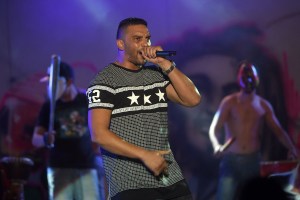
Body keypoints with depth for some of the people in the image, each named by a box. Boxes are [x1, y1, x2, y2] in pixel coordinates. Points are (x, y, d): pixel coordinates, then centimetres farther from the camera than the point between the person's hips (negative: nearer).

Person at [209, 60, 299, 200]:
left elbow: (278, 130, 9)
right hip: (231, 160, -3)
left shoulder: (263, 106, 8)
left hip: (254, 162, 3)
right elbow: (214, 128, -8)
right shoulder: (229, 103, -2)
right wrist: (217, 146, -30)